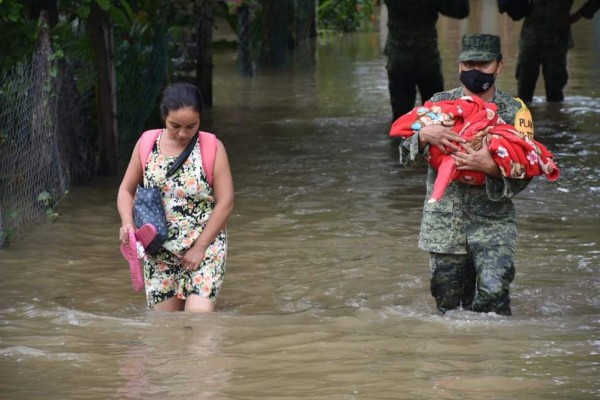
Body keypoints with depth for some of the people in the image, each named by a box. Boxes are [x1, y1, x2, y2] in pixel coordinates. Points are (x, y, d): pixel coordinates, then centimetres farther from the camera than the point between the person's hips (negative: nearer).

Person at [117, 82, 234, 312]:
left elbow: (225, 203, -8)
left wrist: (200, 248, -12)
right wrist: (127, 222, -13)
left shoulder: (212, 148, -9)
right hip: (159, 252, 3)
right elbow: (126, 190, 8)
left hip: (204, 246, -3)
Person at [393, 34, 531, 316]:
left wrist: (491, 167, -21)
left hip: (492, 222, -2)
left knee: (493, 292, -20)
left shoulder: (513, 111, 1)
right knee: (449, 304, 6)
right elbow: (406, 156, 2)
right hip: (444, 223, 2)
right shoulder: (440, 103, 5)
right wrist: (424, 135, -19)